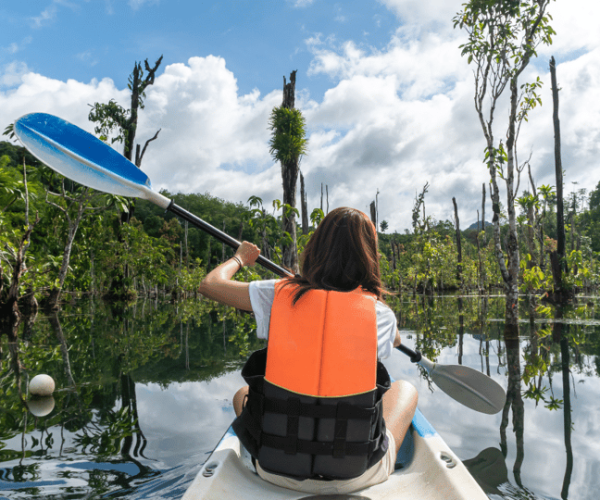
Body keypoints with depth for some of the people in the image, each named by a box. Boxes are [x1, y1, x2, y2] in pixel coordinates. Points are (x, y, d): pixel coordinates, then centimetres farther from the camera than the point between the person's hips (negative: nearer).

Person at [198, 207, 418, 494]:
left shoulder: (279, 295, -9)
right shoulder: (379, 312, -8)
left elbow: (209, 284, 6)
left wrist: (239, 259, 26)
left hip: (276, 472, 1)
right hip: (360, 476, 0)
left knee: (243, 395, 31)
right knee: (405, 388, 25)